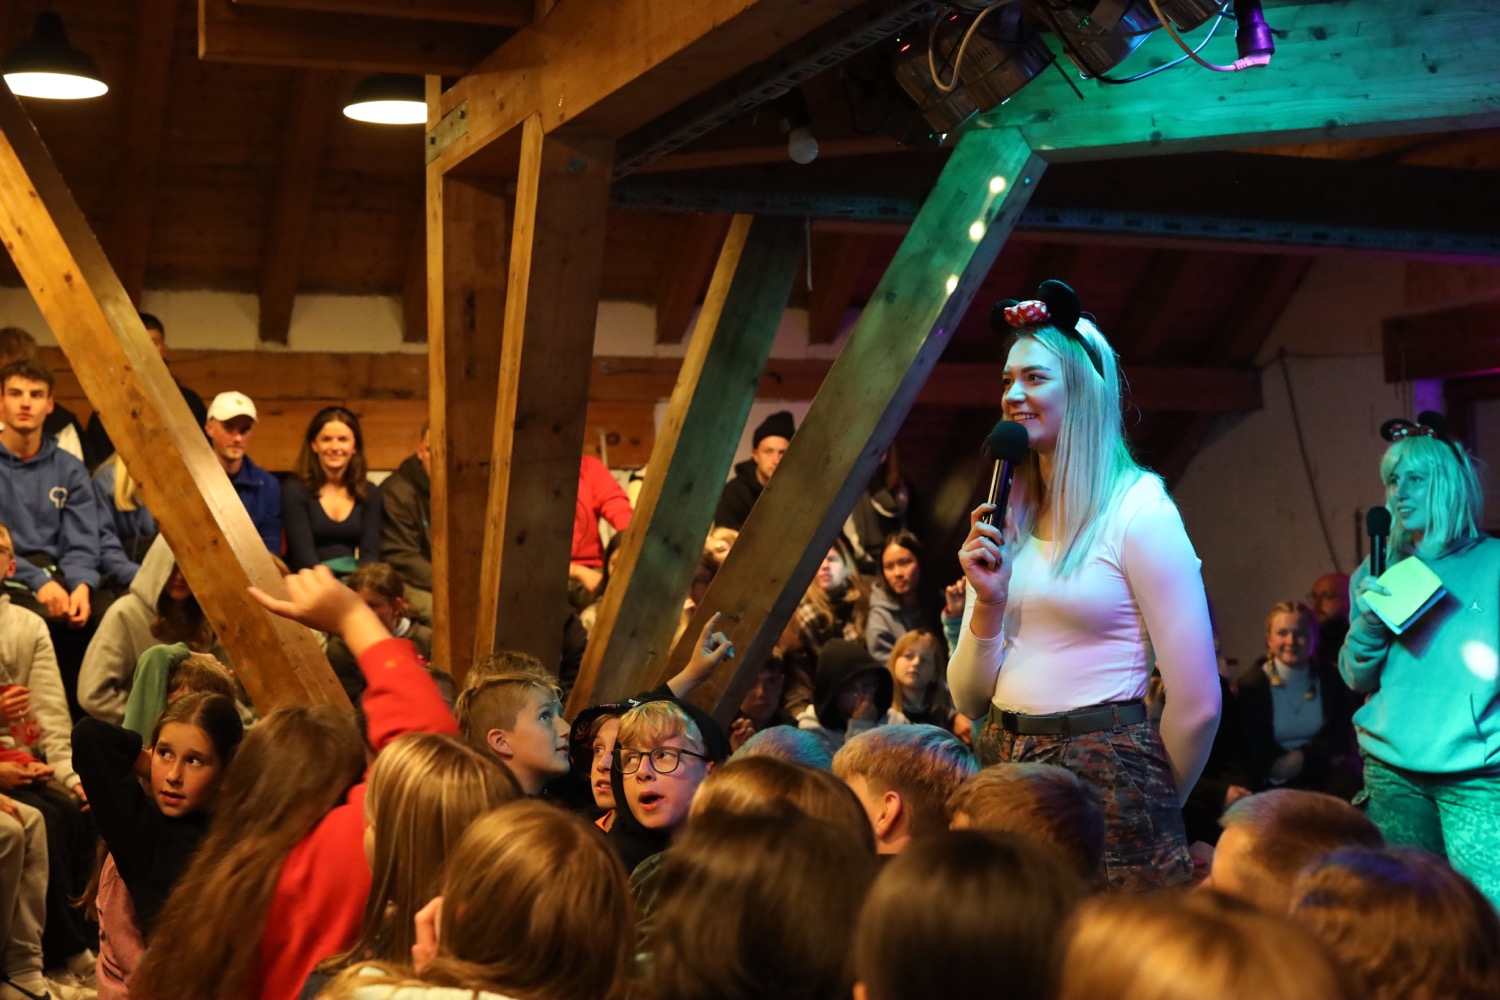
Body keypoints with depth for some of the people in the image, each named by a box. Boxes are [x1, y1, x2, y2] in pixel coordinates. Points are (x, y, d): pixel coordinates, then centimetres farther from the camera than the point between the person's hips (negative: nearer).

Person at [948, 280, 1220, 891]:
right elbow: (969, 700, 8)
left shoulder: (1141, 512, -10)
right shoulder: (1005, 524, 9)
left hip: (1105, 776, -6)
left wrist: (1152, 809, 2)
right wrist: (989, 603, -8)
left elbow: (1197, 703, -11)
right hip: (1005, 767, 6)